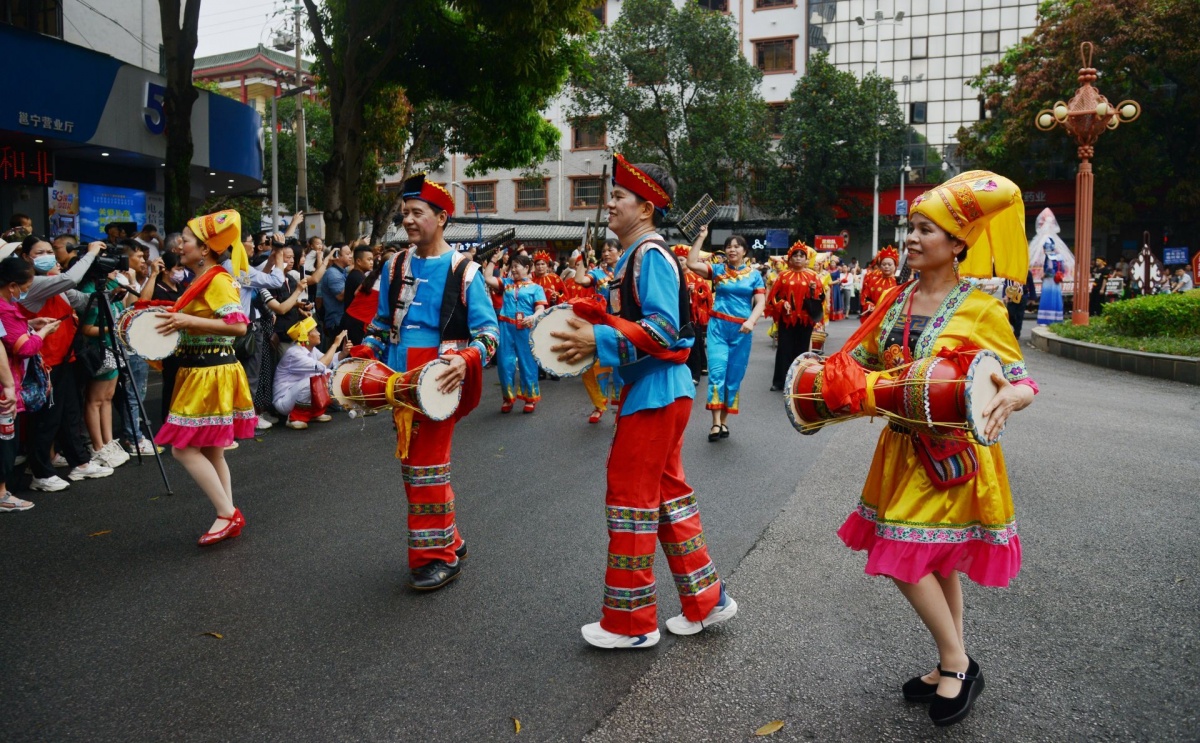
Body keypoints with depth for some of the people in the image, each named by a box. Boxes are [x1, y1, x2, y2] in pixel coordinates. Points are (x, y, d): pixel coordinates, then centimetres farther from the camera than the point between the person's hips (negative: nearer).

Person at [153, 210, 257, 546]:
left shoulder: (218, 280, -15)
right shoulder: (201, 280, 14)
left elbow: (239, 325, -27)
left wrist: (189, 321, -28)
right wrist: (177, 322, 11)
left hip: (211, 373, -10)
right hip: (198, 370, 10)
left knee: (184, 448, -8)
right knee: (210, 450, 12)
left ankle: (227, 513, -2)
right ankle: (229, 516, 19)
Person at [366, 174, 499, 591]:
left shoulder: (464, 271, -6)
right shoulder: (395, 267, 10)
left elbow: (489, 331, -7)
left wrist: (465, 360, -26)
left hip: (440, 383, -6)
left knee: (426, 469, -5)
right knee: (412, 467, 13)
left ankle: (437, 556, 9)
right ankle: (447, 542, 28)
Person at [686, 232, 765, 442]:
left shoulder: (754, 275, 7)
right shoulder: (717, 270, 6)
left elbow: (760, 302, -1)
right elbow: (691, 263, -6)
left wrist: (751, 321, -19)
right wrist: (701, 237, -6)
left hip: (741, 330, 1)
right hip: (718, 326, -1)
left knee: (734, 375, 5)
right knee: (717, 371, -11)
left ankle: (724, 420, 15)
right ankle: (716, 422, -10)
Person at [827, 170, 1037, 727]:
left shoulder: (980, 308, -13)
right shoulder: (897, 300, 5)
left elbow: (1023, 382, -12)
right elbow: (860, 360, 14)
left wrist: (1010, 398, -35)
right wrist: (827, 370, -6)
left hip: (952, 453, -6)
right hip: (904, 447, 6)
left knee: (905, 559, -6)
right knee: (936, 562, 16)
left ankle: (957, 665, 16)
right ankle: (953, 668, 32)